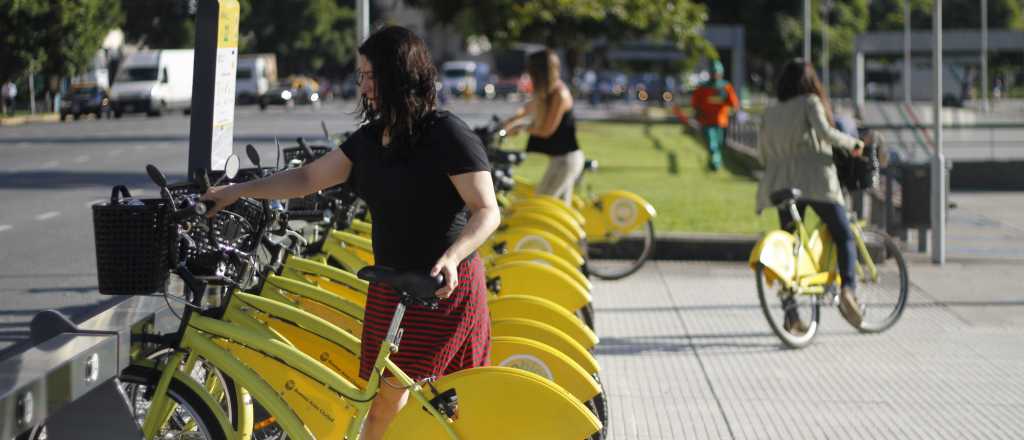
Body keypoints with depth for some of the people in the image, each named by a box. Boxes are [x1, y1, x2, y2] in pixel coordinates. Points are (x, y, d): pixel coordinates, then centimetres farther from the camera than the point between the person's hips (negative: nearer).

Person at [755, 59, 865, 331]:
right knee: (844, 237, 6)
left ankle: (790, 315, 0)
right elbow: (825, 132, -15)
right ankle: (848, 289, -16)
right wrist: (853, 143, -1)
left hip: (783, 185, 5)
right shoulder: (810, 103, 1)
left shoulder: (770, 113, 16)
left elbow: (763, 155, 17)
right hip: (818, 181, -4)